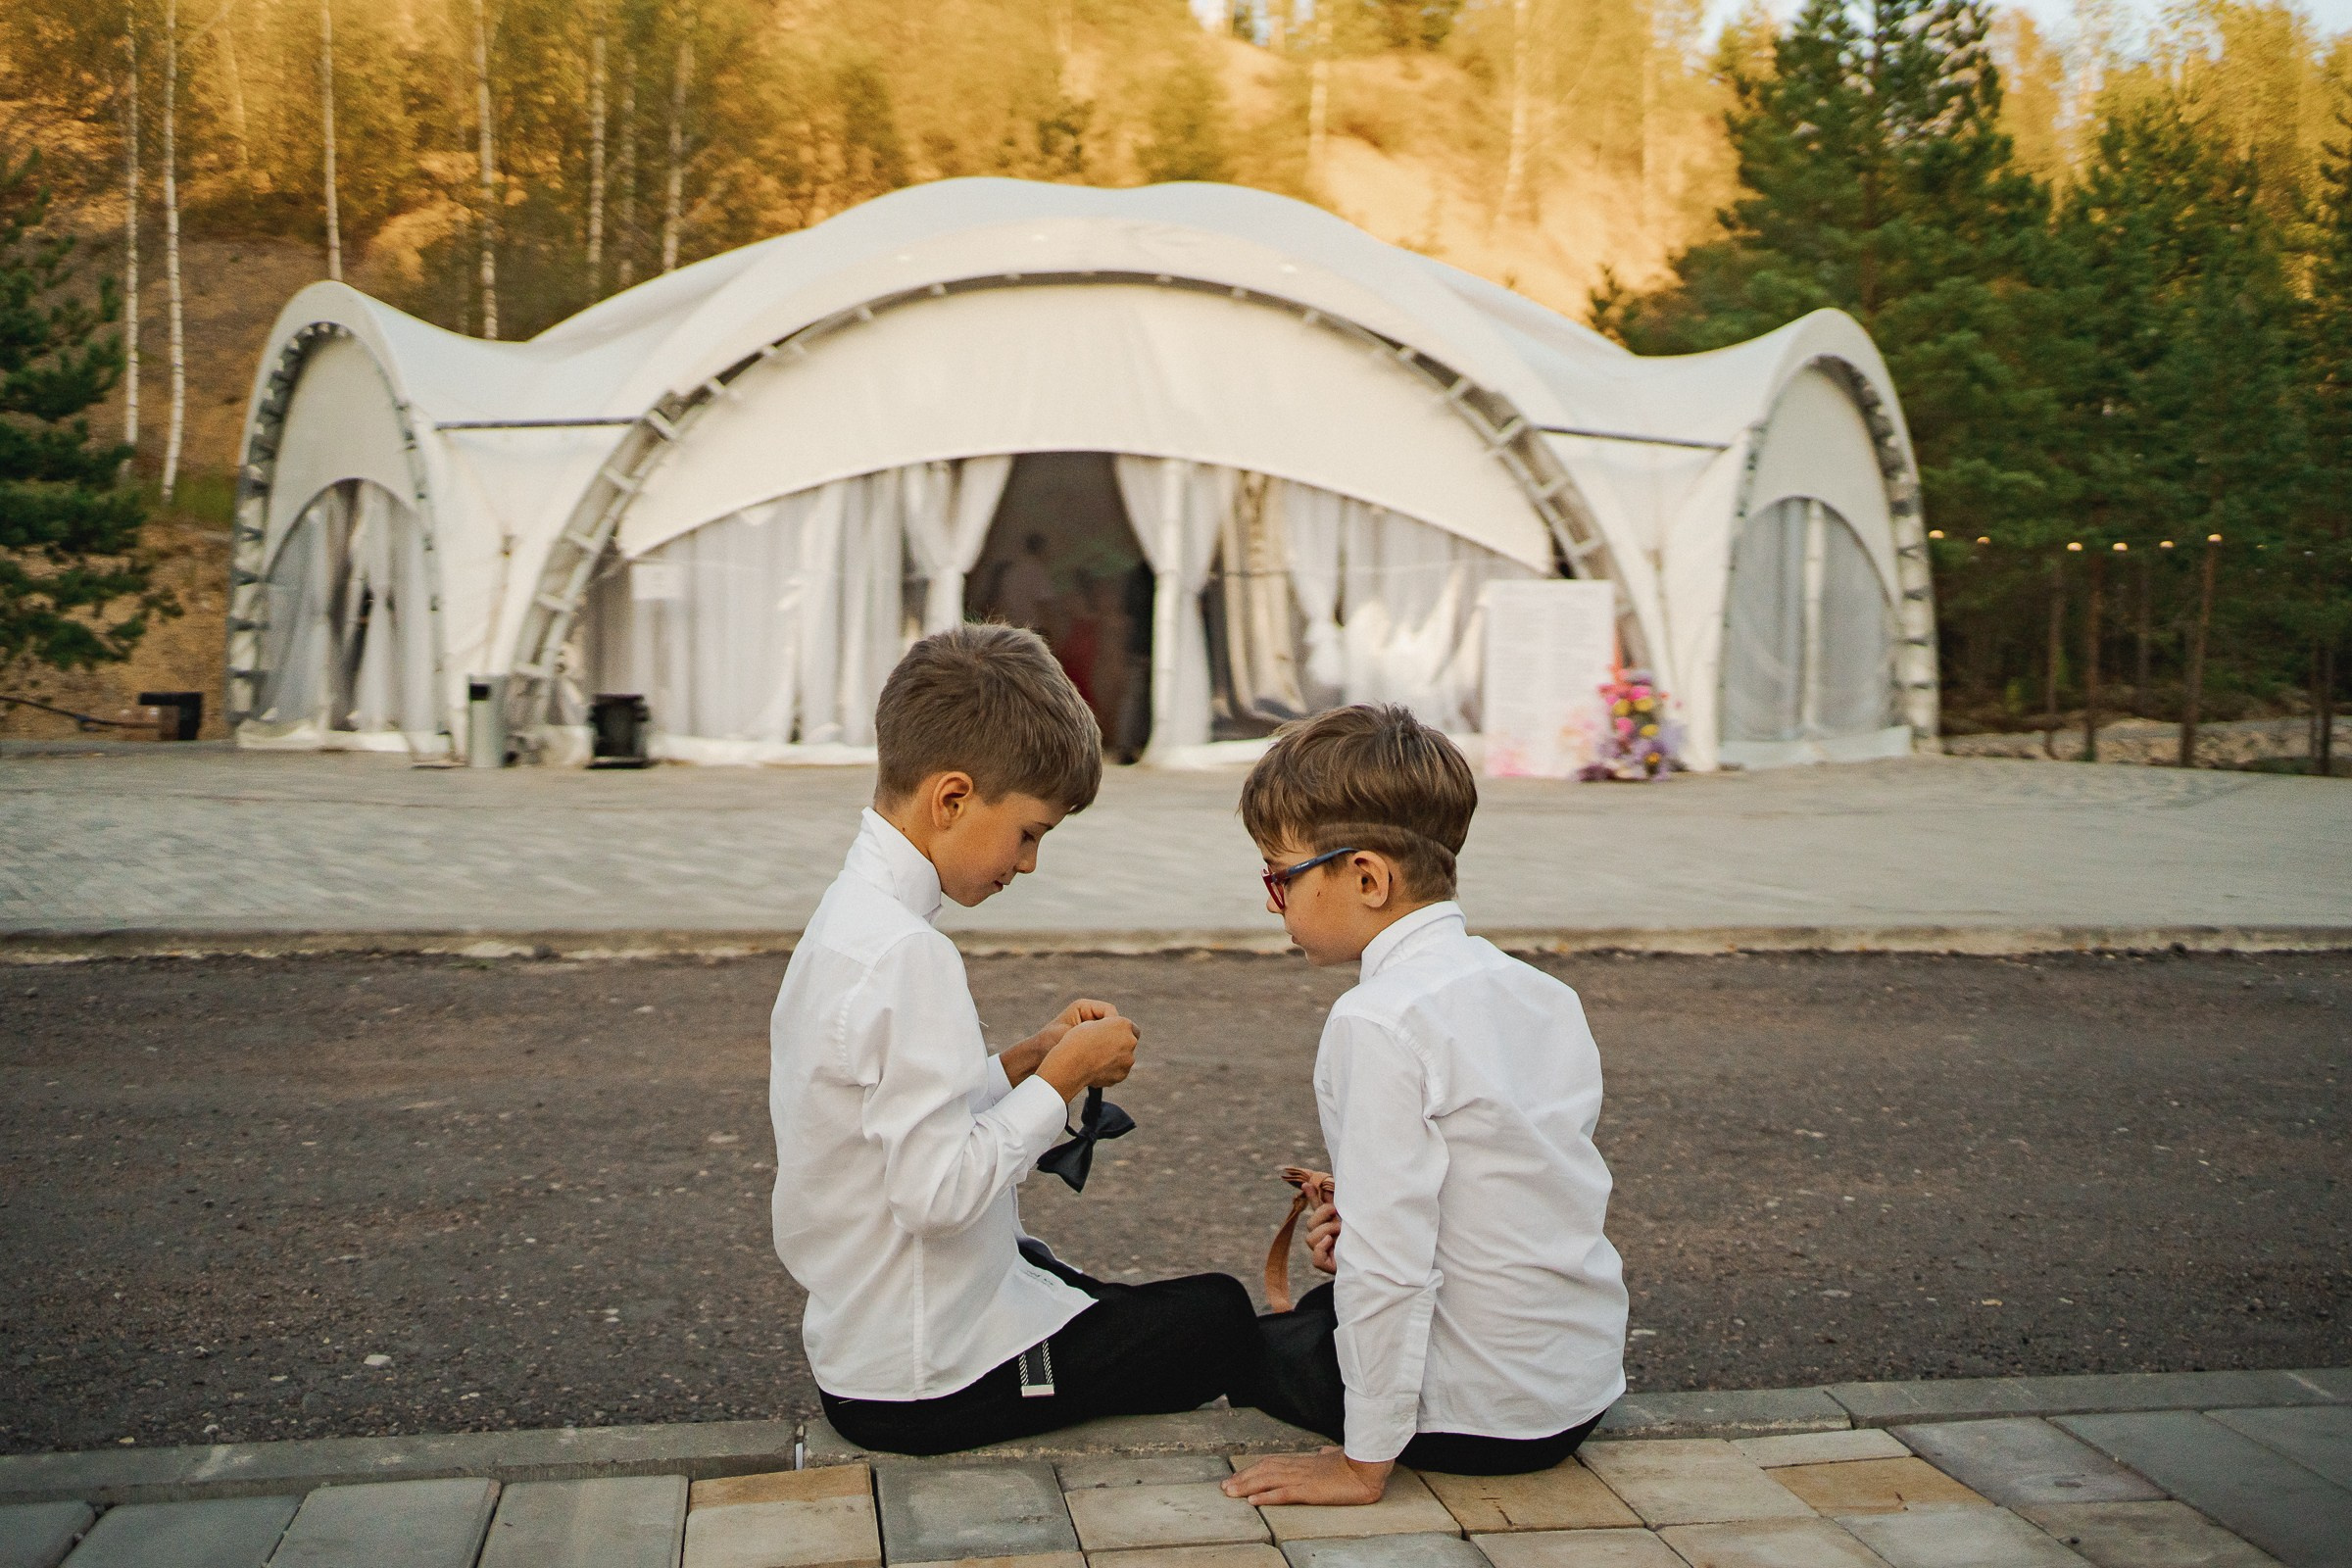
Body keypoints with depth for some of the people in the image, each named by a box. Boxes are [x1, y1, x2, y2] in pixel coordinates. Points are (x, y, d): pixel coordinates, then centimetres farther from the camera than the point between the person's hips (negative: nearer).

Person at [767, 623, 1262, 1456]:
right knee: (1223, 1321, 5)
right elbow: (940, 1190, -29)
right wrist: (1061, 1076, -17)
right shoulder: (905, 952, -26)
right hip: (926, 1385, -9)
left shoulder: (846, 918, 6)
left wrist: (1027, 1060, 3)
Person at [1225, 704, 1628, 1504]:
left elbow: (1390, 1261, -23)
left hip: (1481, 1418, -8)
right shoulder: (1544, 994, 2)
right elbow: (1516, 1198, 10)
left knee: (1260, 1343, 17)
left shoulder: (1379, 1022, -22)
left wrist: (1365, 1463, -16)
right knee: (1322, 1306, 29)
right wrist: (1368, 1221, 6)